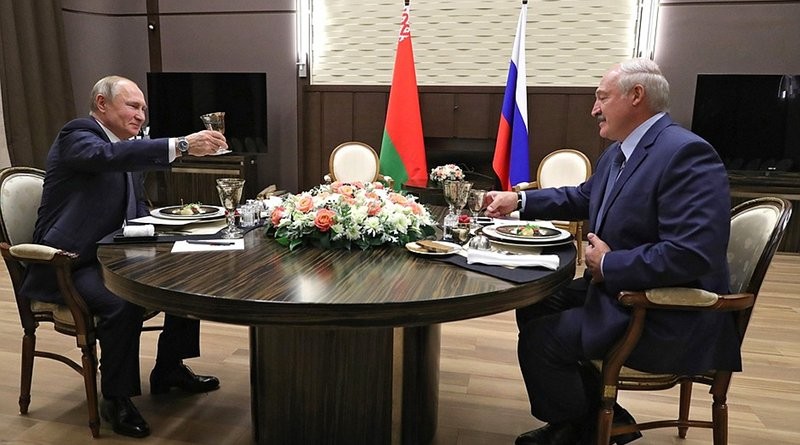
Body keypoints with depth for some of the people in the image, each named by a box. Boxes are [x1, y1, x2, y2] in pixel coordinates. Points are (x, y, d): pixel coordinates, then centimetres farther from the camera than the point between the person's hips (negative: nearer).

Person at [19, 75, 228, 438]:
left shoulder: (127, 147, 14)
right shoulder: (77, 134, -11)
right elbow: (107, 156, -36)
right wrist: (182, 145, -44)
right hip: (68, 266, -9)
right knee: (123, 303, -32)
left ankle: (169, 370, 15)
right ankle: (116, 398, -9)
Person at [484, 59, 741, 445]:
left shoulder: (686, 153, -23)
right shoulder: (618, 151, 7)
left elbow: (692, 255, -31)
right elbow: (583, 197, 24)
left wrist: (608, 264, -20)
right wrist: (518, 201, 15)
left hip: (667, 318, -10)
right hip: (616, 288, 10)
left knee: (540, 339, -13)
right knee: (532, 306, 13)